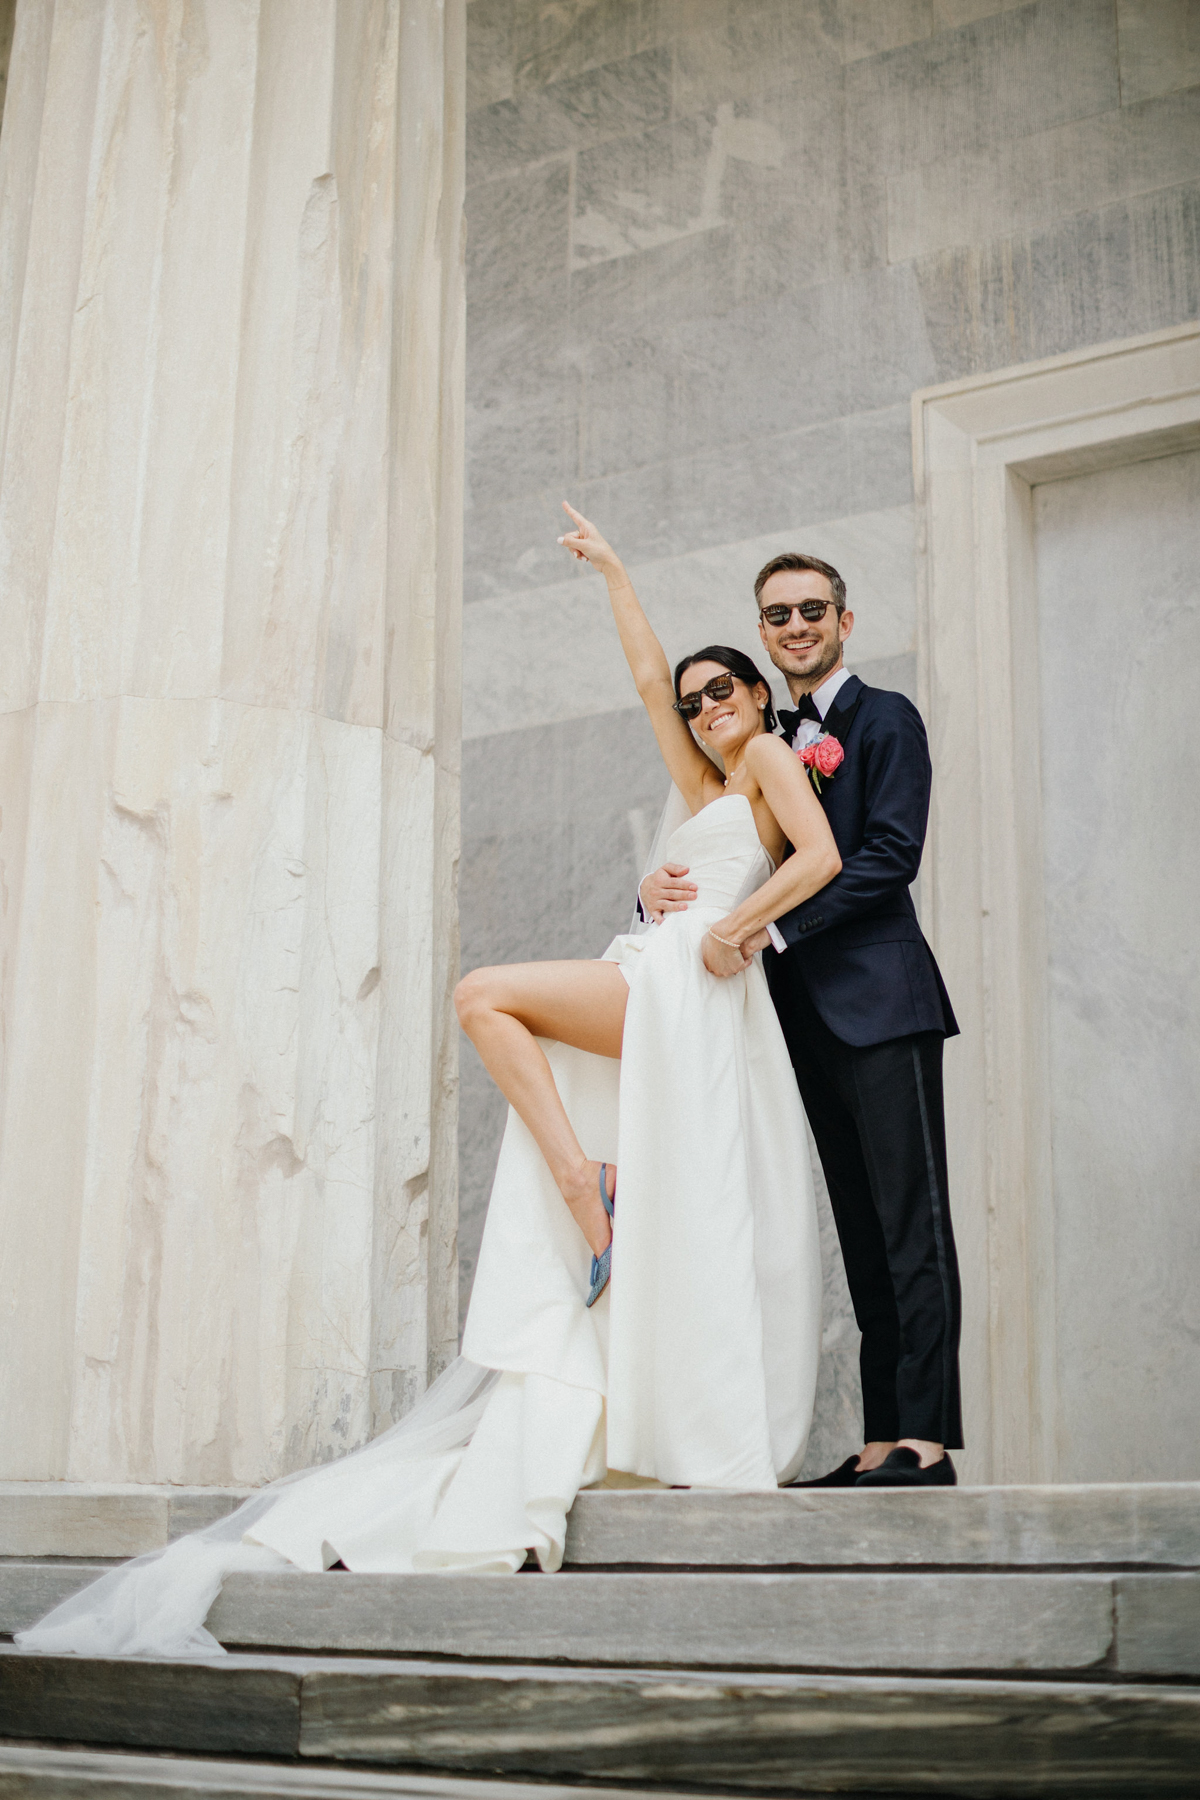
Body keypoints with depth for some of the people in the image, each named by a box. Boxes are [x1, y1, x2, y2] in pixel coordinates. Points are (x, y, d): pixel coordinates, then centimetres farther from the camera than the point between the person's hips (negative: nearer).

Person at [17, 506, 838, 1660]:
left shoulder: (771, 758, 9)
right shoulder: (698, 785, 32)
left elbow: (821, 858, -6)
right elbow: (648, 675, 37)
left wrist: (734, 925, -8)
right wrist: (609, 572, 40)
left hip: (689, 995, -8)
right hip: (652, 1022, 8)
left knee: (485, 995, -20)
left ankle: (592, 1184, -27)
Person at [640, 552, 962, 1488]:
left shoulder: (884, 719, 1)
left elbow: (889, 856, -12)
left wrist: (768, 927, -18)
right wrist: (662, 885, -4)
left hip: (879, 1001, -7)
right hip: (811, 1016, 7)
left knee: (912, 1227, -9)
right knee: (864, 1235, 7)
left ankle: (926, 1438, -10)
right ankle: (882, 1442, 8)